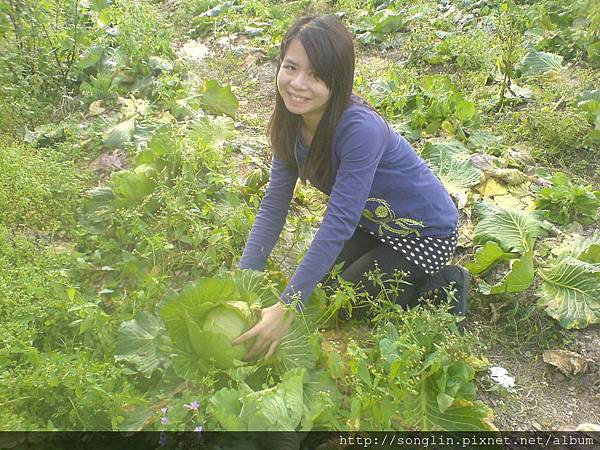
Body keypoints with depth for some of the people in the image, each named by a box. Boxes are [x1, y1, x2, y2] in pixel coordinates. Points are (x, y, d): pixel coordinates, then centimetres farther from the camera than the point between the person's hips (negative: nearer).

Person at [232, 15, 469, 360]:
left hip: (424, 233, -7)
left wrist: (288, 308, -35)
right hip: (373, 223, 7)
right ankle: (416, 278, 24)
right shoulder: (294, 120, -13)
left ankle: (439, 287, 10)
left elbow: (338, 225, -36)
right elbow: (274, 205, -11)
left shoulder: (361, 130, -36)